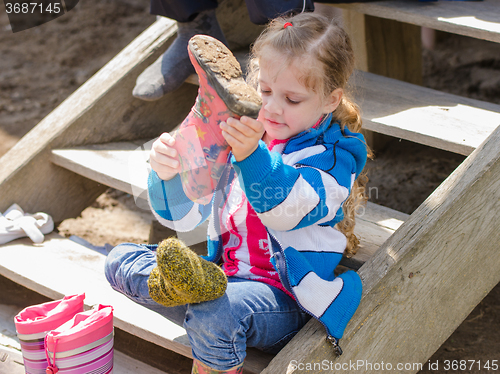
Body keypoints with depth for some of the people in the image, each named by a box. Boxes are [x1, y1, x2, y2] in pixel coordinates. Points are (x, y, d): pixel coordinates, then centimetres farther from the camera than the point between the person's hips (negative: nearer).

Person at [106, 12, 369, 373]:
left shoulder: (333, 157, -9)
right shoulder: (237, 134, 6)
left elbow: (285, 210, -30)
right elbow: (183, 213, -1)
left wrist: (251, 154, -48)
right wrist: (167, 175, -24)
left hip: (285, 301, -6)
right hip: (224, 273, 7)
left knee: (212, 314, -37)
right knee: (120, 259, -4)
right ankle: (182, 282, -31)